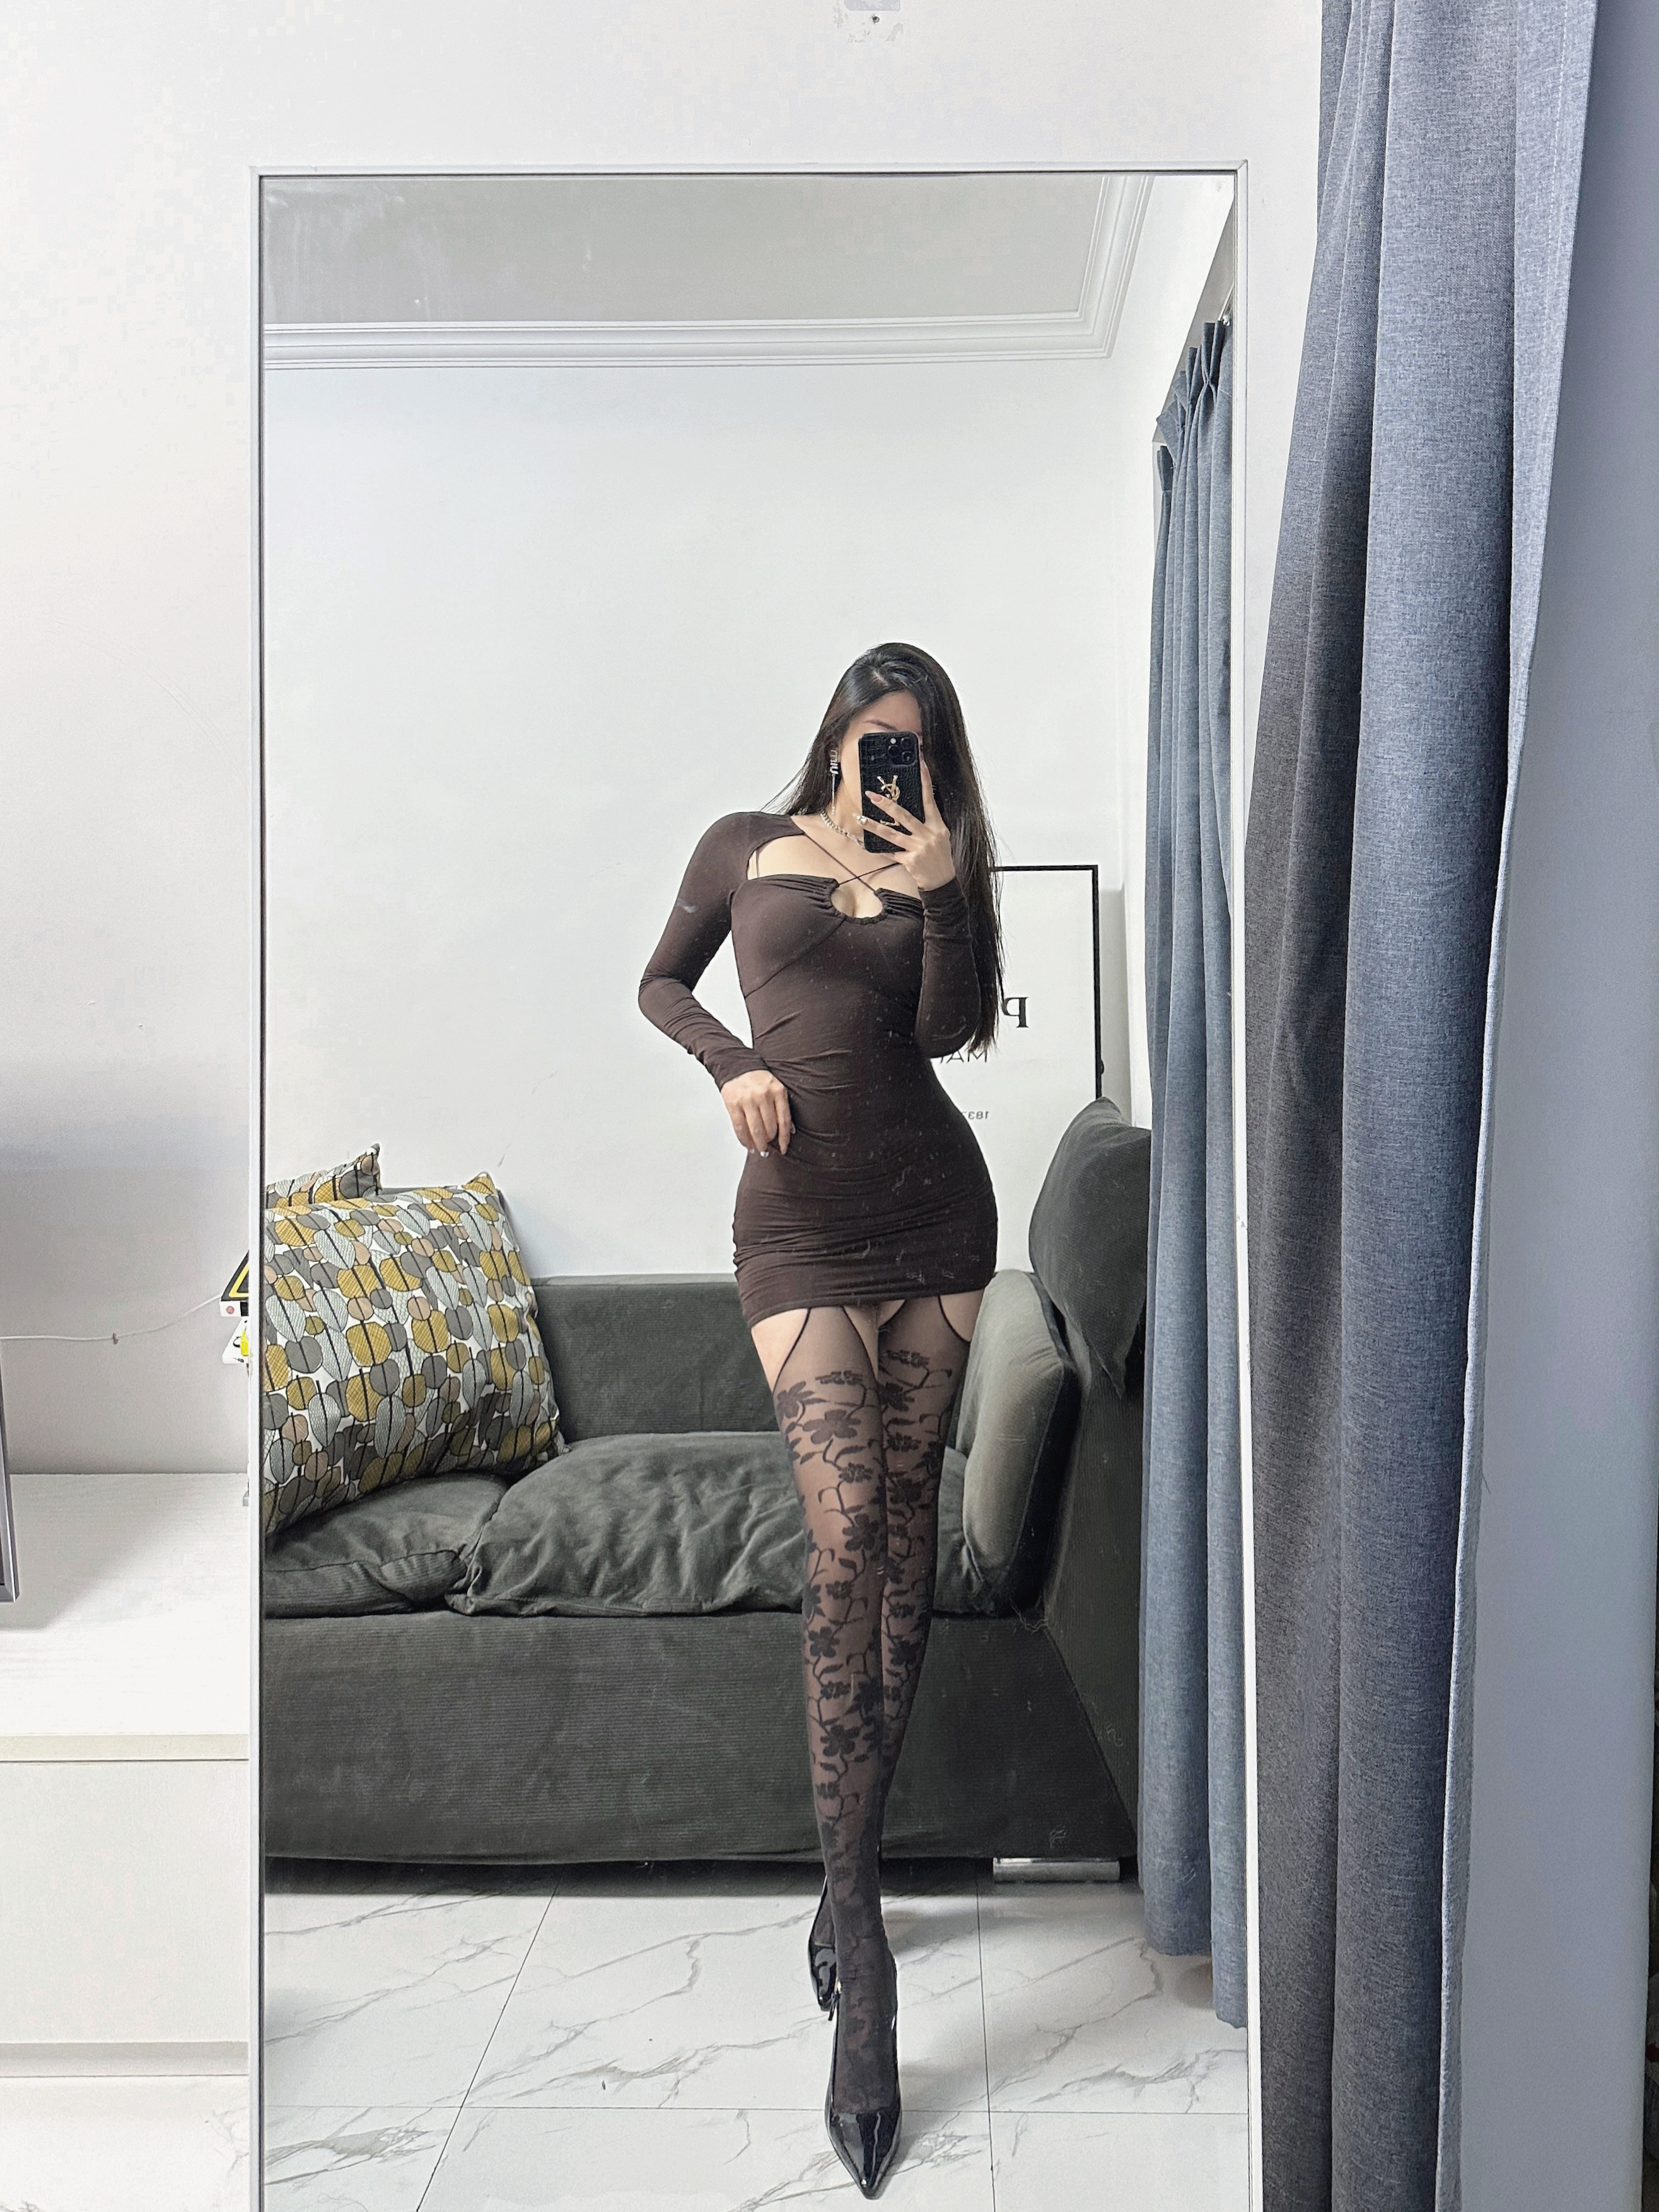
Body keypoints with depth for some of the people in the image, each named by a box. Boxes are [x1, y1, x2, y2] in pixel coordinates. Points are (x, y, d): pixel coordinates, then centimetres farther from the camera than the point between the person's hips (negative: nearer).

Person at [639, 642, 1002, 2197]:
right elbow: (660, 983, 15)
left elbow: (946, 1027, 2)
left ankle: (852, 1867, 17)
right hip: (801, 1227, -3)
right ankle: (864, 1975, -13)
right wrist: (730, 1062, -3)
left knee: (904, 1519, 3)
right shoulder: (745, 846, 10)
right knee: (846, 1525, -16)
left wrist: (940, 893, -9)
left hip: (934, 1208, 3)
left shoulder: (937, 871, 14)